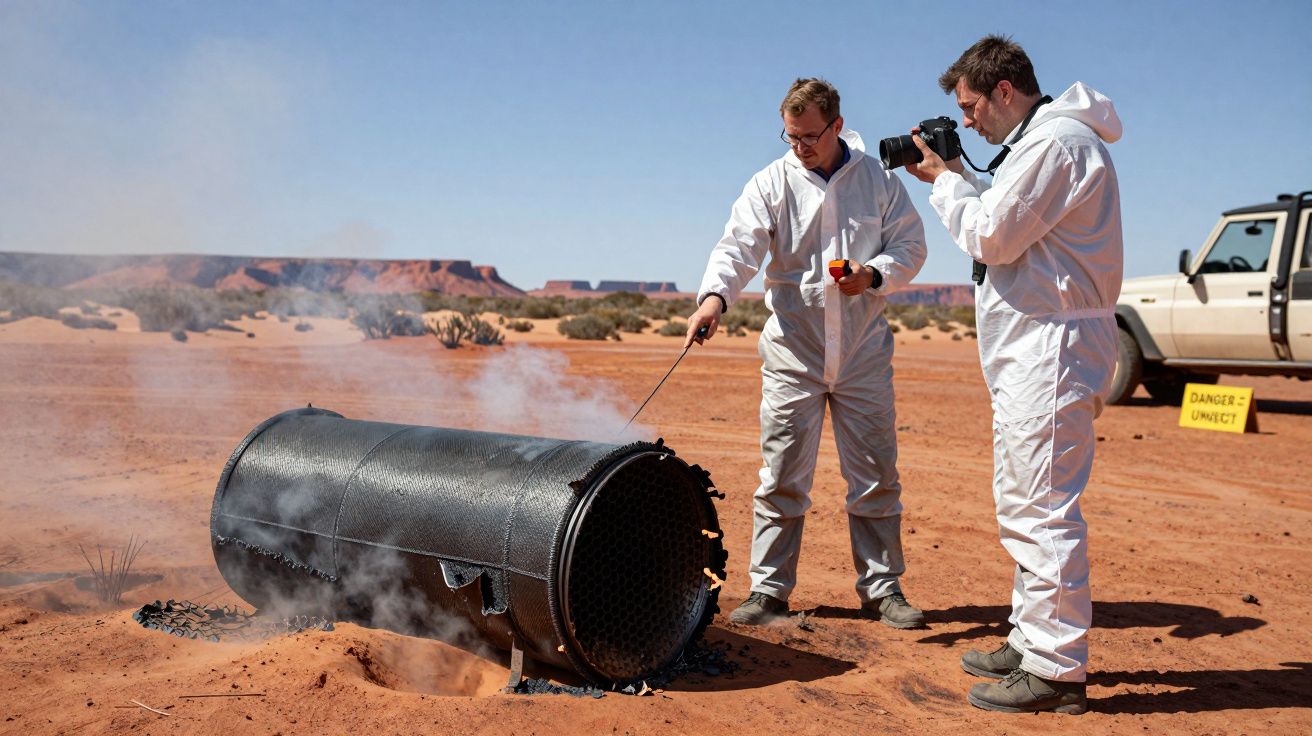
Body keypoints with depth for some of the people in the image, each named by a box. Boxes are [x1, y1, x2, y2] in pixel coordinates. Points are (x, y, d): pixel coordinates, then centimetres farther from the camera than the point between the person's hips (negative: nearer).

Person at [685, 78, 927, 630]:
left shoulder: (877, 179, 6)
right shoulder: (771, 183, 0)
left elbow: (911, 245, 9)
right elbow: (738, 245, -13)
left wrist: (874, 274, -12)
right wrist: (715, 294, -33)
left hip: (864, 352, 2)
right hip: (793, 351, -1)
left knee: (876, 475, 7)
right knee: (782, 476, 1)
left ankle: (881, 588, 20)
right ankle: (768, 589, 13)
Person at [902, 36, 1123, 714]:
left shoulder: (1057, 140, -14)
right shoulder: (1041, 141, 19)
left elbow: (991, 237, -17)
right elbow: (1005, 229, 19)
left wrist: (945, 179, -3)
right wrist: (953, 178, 12)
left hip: (1053, 349, -11)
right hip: (1032, 353, 11)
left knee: (1045, 511, -8)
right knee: (1023, 506, 17)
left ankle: (1058, 671, -1)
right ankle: (1031, 642, 28)